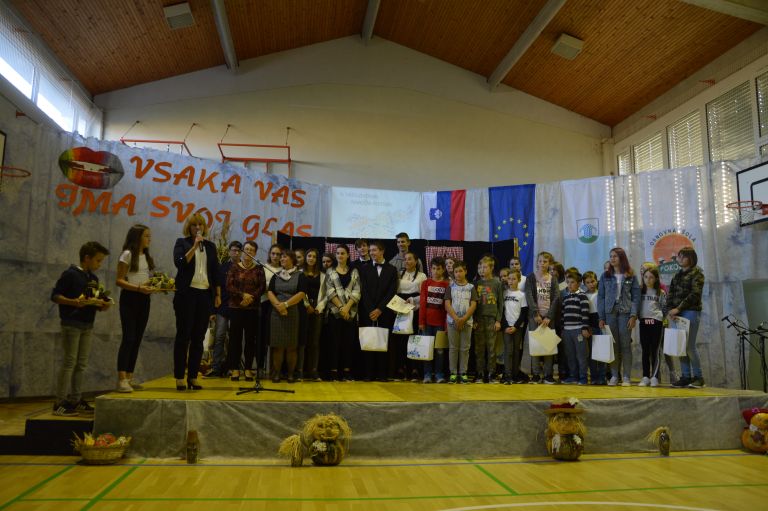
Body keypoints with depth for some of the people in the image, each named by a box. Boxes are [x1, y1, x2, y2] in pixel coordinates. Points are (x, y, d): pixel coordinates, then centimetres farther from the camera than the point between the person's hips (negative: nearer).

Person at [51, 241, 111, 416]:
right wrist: (75, 302, -25)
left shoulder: (94, 279, 14)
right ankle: (60, 403, 0)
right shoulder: (70, 274, -7)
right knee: (69, 363, -6)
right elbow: (55, 295, -11)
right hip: (71, 324, -7)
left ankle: (75, 401, 15)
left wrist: (102, 305, -1)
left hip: (88, 325, 7)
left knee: (81, 364, 8)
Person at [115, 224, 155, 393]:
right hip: (129, 298, -7)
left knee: (137, 339, 7)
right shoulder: (127, 254, -7)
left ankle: (129, 377, 13)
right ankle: (121, 379, -11)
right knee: (128, 338, -12)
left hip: (143, 299, 7)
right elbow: (119, 281, -11)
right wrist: (138, 288, -23)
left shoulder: (146, 256, 15)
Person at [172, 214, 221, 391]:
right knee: (183, 336, -2)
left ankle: (193, 377, 10)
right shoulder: (182, 243, 4)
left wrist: (218, 294, 10)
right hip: (187, 293, -3)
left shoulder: (210, 246, 13)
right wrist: (195, 246, -15)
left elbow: (215, 271, 14)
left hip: (205, 294, 3)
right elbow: (180, 263, -12)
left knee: (198, 337, 4)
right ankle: (179, 378, 3)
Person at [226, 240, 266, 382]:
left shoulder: (259, 269, 8)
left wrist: (251, 297, -13)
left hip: (253, 308, 1)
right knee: (235, 337, -1)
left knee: (251, 338, 1)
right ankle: (235, 369, 5)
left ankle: (248, 369, 7)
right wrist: (243, 295, -15)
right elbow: (229, 286, -3)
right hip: (236, 307, 0)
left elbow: (262, 287, 0)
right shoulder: (234, 268, 6)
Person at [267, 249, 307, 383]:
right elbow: (270, 292, 3)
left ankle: (291, 373, 8)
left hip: (294, 314, -2)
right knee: (277, 345, 0)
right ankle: (276, 373, 6)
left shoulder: (299, 275, 3)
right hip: (277, 313, 2)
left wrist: (286, 304, -16)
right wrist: (278, 305, -14)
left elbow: (301, 294, -9)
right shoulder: (276, 276, 13)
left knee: (291, 345, 0)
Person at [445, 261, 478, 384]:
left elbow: (473, 305, -2)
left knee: (465, 348, 3)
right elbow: (447, 304, -2)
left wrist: (463, 319, -12)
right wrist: (456, 319, -13)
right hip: (452, 321, 0)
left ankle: (463, 373, 10)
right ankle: (453, 373, 8)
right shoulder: (451, 287, 5)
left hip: (467, 321, 0)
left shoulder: (471, 287, 5)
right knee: (453, 347, 2)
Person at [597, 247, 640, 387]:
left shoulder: (631, 276, 4)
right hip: (610, 313, 1)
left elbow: (636, 297, 2)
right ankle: (614, 376, 10)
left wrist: (633, 315, -8)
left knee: (625, 345, 0)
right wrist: (601, 317, 0)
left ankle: (626, 377, 6)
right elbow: (601, 296, 6)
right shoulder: (605, 276, 8)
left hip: (625, 313, -1)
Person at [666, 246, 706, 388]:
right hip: (677, 313, 6)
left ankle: (698, 376, 5)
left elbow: (695, 294, -12)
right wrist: (670, 309, -4)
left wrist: (678, 308, -17)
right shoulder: (677, 275, 18)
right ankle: (685, 376, 8)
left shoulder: (697, 273, -1)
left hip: (691, 311, -6)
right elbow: (671, 293, 12)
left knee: (690, 345, -7)